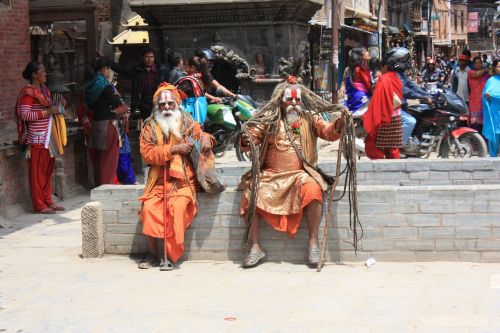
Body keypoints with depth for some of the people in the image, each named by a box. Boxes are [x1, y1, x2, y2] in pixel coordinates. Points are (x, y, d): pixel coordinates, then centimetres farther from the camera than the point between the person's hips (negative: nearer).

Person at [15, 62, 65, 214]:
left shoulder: (44, 90, 15)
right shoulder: (28, 92, -11)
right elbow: (24, 115, -19)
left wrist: (55, 108, 8)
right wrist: (47, 112, -20)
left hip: (48, 137, 8)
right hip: (37, 138, -8)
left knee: (48, 170, 11)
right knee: (37, 171, -2)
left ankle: (48, 201, 19)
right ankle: (39, 205, 3)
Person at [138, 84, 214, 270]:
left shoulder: (187, 123, 6)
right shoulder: (150, 126, 5)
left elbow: (201, 136, 19)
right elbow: (147, 153, -6)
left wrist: (206, 137, -7)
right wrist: (174, 149, -15)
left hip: (183, 179, -1)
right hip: (159, 180, 1)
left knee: (177, 207, -27)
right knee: (148, 207, -22)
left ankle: (171, 256, -16)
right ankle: (154, 255, -6)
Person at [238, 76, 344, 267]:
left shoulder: (310, 118, 7)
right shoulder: (269, 120, 6)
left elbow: (329, 132, -4)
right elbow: (252, 135, -2)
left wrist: (339, 123, -26)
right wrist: (246, 140, -26)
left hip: (300, 173, -1)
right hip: (270, 175, 1)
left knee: (312, 190, -32)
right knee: (250, 194, -24)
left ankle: (313, 242, -21)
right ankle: (255, 247, -15)